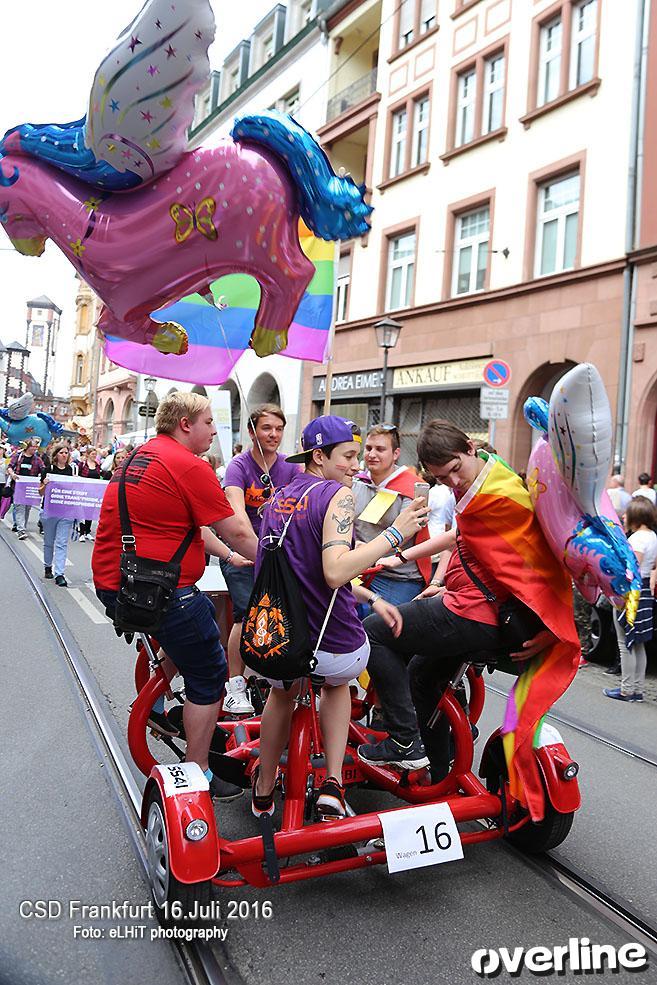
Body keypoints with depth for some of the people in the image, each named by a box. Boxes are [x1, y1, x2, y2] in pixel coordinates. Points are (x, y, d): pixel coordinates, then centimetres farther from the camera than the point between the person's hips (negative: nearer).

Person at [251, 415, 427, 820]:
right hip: (335, 649, -5)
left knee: (282, 692, 40)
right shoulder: (338, 495, -12)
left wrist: (371, 598, 19)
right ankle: (333, 783, 23)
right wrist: (395, 533, -23)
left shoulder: (280, 497, 12)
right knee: (337, 682, 35)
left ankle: (263, 791, 51)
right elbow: (335, 572, -26)